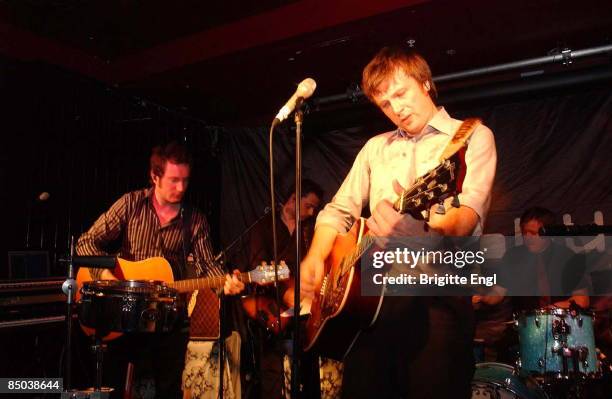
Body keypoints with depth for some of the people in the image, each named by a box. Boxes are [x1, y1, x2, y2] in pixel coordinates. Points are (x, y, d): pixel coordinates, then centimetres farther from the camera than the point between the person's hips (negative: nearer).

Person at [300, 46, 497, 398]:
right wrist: (315, 258, 1)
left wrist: (421, 226, -35)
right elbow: (339, 209, 19)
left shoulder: (472, 136, 3)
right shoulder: (376, 147, 20)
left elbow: (469, 216, -14)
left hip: (437, 291, -4)